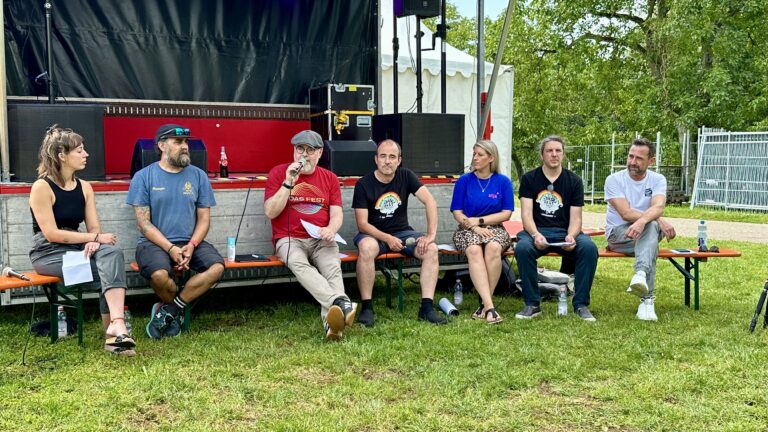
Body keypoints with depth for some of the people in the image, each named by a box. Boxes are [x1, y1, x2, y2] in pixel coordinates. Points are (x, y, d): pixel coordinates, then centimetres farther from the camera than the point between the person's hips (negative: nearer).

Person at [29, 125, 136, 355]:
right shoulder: (42, 187, -10)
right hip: (48, 253, -5)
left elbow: (94, 228, 6)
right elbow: (51, 234, -16)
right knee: (111, 269, -26)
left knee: (112, 253, -28)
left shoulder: (84, 187, 10)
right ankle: (114, 328, -22)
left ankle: (115, 325, -38)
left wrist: (93, 242, -19)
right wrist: (95, 237, -18)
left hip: (76, 248, 5)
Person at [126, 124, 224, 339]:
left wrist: (191, 246, -13)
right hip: (154, 242, -3)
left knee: (216, 267, -26)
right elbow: (143, 222, -4)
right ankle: (178, 311, 1)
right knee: (160, 275, -35)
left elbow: (204, 218, 6)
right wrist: (170, 248, -17)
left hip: (190, 242, 3)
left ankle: (167, 311, -9)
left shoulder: (198, 176, 8)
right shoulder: (144, 176, 0)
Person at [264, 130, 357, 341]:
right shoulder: (278, 173, 6)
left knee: (332, 267, -32)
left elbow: (337, 214, 8)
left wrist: (331, 229, -16)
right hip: (289, 239, -2)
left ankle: (331, 323, -50)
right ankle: (340, 302, -56)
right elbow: (270, 212, -2)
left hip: (321, 240, 2)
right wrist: (288, 182, -11)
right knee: (299, 264, -37)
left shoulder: (329, 178, 15)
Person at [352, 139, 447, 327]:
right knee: (366, 247, -38)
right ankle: (366, 307, -27)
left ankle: (427, 307, -22)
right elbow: (362, 224, -11)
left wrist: (431, 235, -22)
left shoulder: (406, 176, -1)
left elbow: (430, 201, -10)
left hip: (402, 232, 3)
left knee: (431, 248, -23)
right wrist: (387, 239, -25)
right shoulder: (363, 184, -8)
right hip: (373, 234, -3)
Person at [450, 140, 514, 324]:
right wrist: (474, 228, -15)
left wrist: (478, 220, -10)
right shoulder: (464, 181, 6)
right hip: (468, 229, 0)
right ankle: (489, 305, -42)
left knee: (493, 247, -36)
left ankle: (484, 303, -28)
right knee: (474, 250, -35)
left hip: (495, 228, 0)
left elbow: (506, 213, -1)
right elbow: (457, 212, 1)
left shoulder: (503, 181, 6)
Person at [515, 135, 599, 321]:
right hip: (536, 231, -1)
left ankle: (581, 304, -15)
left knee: (589, 248, -29)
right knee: (522, 248, -35)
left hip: (565, 232, 1)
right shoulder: (529, 178, 5)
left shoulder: (574, 181, 8)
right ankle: (532, 304, -19)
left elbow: (575, 217, 2)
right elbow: (526, 214, -4)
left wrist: (571, 236, -21)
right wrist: (535, 235, -24)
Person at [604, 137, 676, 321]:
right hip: (618, 235, -2)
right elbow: (626, 213, -19)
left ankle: (641, 275, -59)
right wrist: (660, 221, -29)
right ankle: (647, 298, -48)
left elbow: (658, 207, -22)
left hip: (648, 233, 3)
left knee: (650, 226, -35)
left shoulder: (658, 180, 0)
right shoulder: (614, 180, -6)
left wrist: (642, 221, -46)